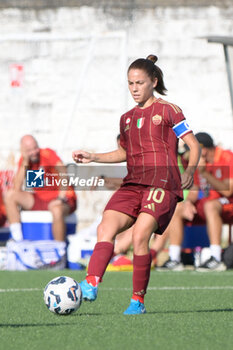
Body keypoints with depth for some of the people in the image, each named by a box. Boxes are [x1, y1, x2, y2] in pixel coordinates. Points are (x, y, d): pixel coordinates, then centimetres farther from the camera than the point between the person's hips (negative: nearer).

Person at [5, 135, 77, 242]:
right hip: (40, 199, 6)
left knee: (56, 211, -41)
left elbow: (63, 173, -26)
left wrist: (61, 198, -33)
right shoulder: (23, 160, 0)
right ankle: (17, 239, -17)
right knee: (10, 195, -11)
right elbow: (17, 188, -11)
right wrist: (25, 162, -16)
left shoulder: (47, 154, -15)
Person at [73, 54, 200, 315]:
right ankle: (91, 285, -31)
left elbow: (194, 145, 3)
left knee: (140, 236, -22)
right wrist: (92, 157, 20)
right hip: (133, 184, 6)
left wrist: (190, 170, -13)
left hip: (162, 183, -6)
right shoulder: (127, 118, 21)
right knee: (105, 228, -17)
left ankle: (138, 300, -11)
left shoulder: (167, 110, 4)